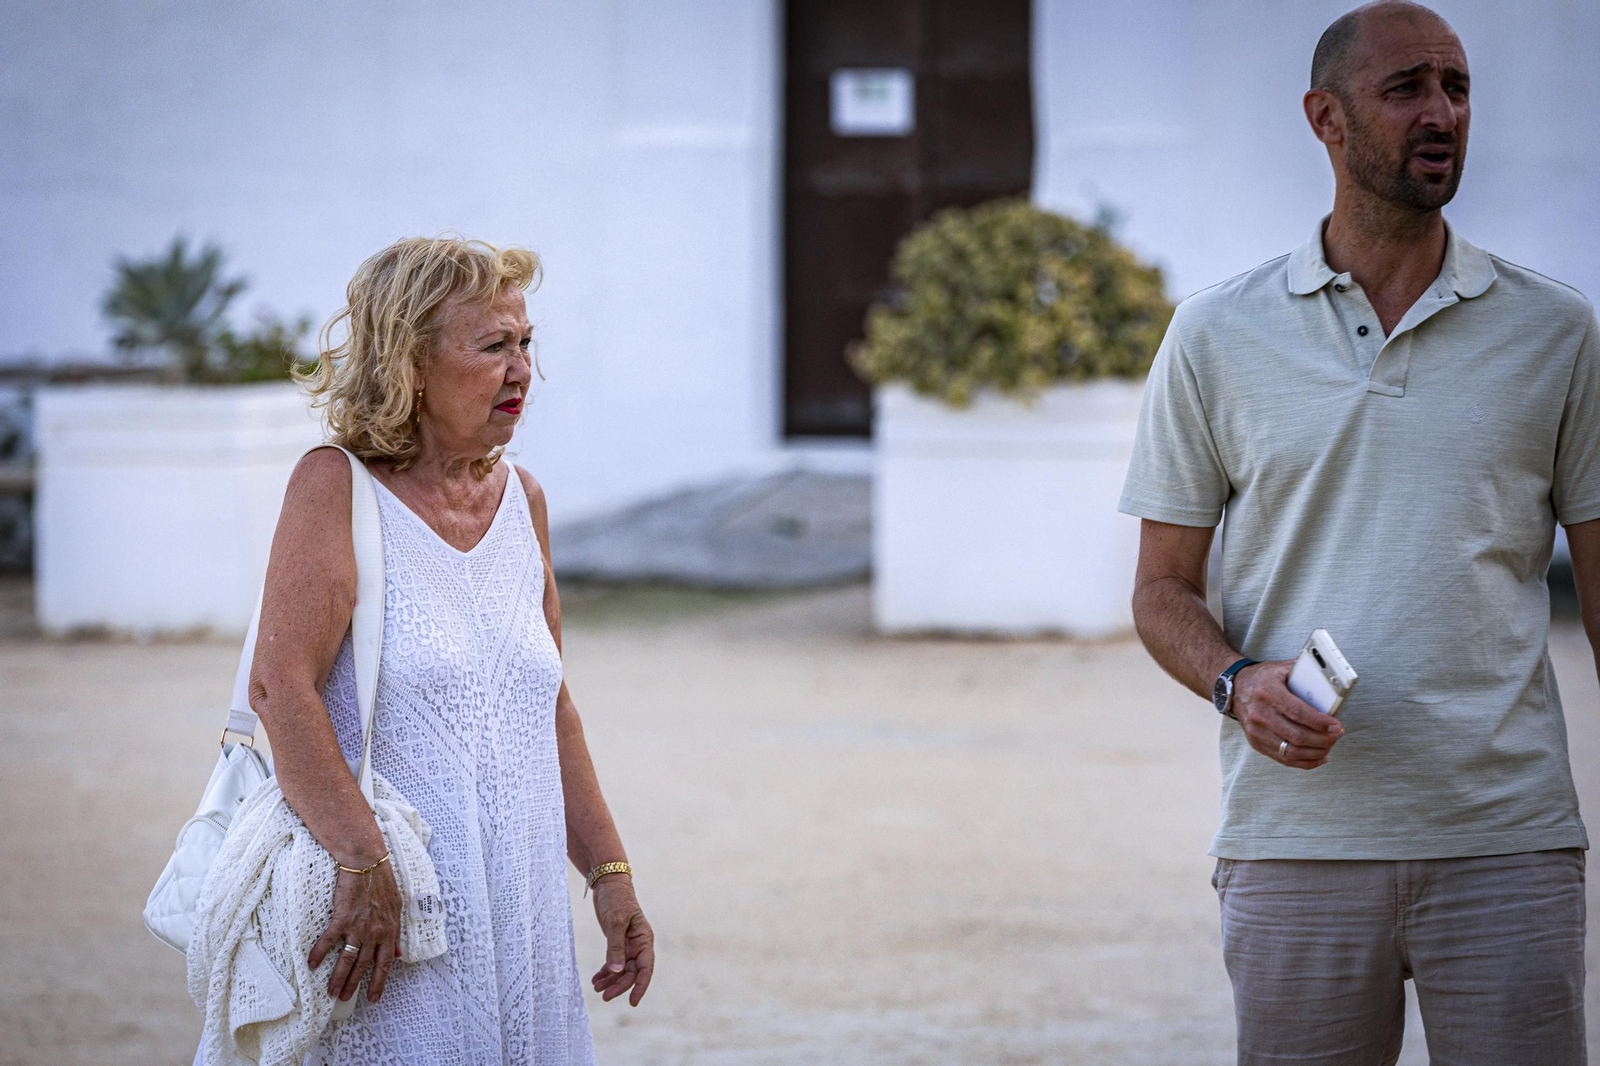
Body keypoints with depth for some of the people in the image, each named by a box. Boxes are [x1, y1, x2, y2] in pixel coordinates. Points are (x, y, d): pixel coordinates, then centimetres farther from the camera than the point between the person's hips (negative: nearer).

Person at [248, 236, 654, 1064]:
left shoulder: (520, 500, 12)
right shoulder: (335, 487, -8)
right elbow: (282, 687, -17)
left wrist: (608, 871, 14)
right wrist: (363, 865, -23)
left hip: (520, 909, 6)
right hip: (386, 910, -6)